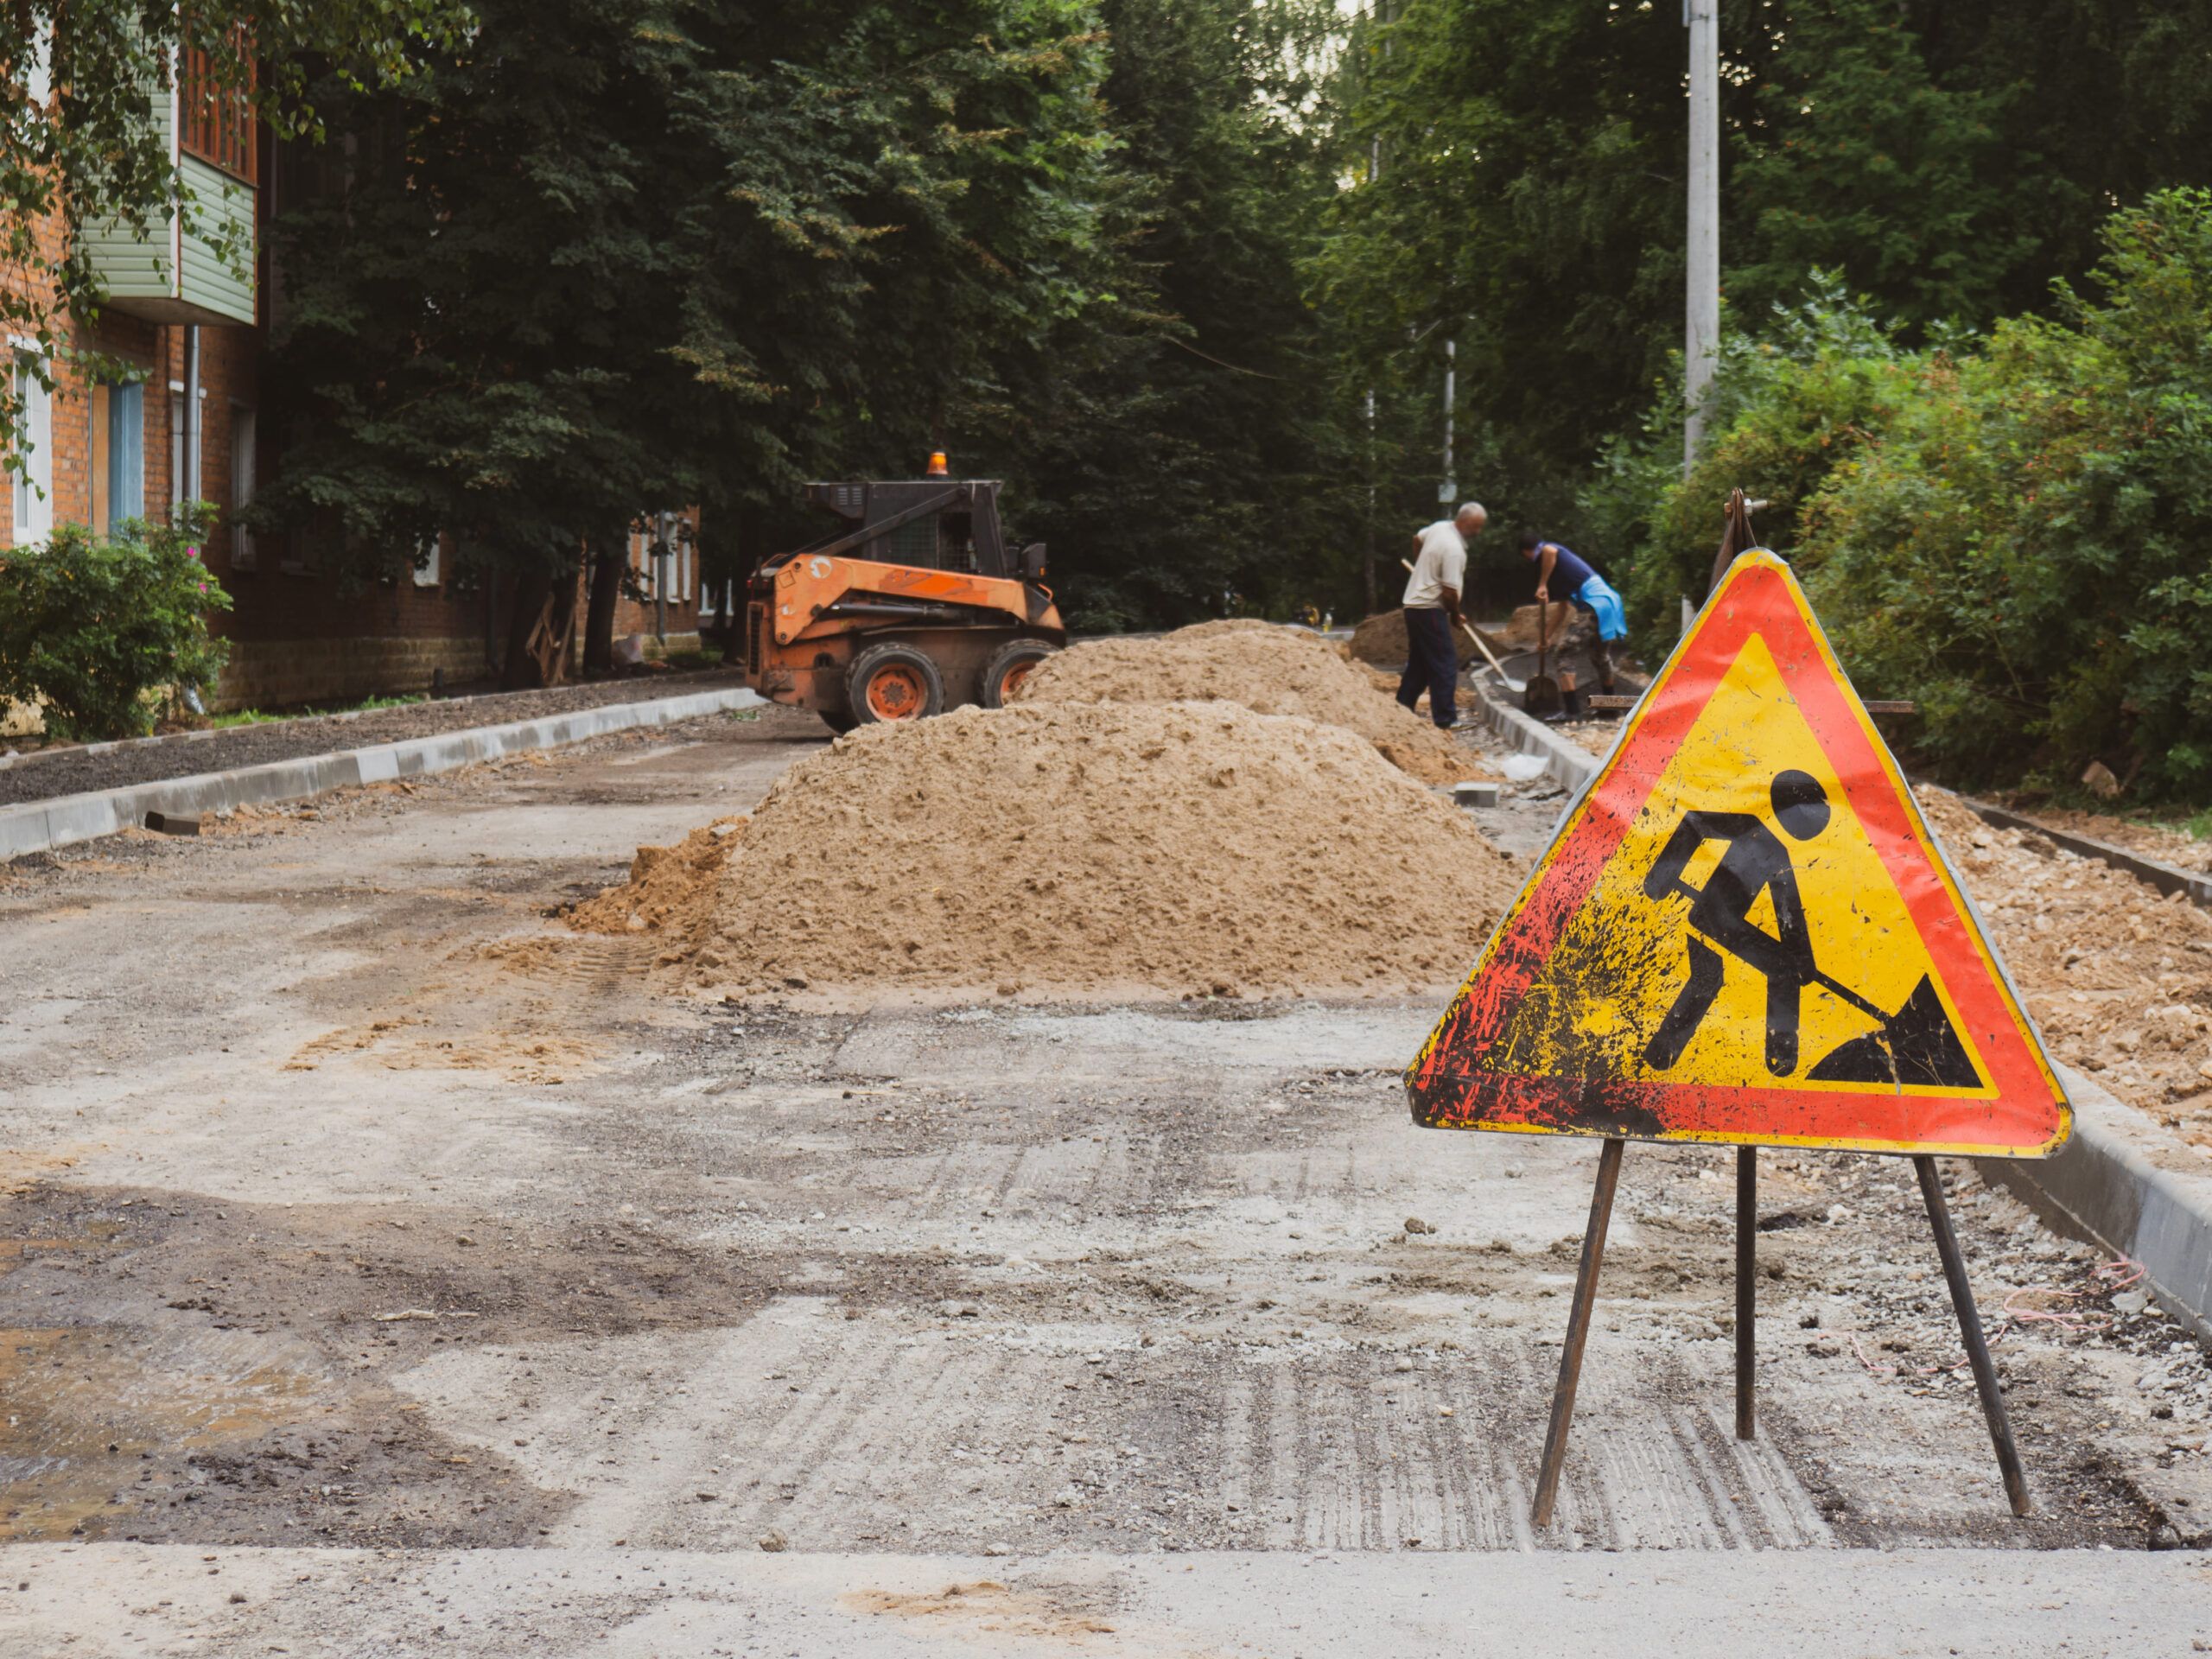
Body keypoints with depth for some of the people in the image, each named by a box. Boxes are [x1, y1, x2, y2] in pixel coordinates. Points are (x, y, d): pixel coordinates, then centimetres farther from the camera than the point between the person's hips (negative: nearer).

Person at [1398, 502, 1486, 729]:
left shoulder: (1440, 527, 4)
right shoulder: (1455, 550, -23)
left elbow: (1417, 539, 26)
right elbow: (1450, 592, -23)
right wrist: (1455, 617, -5)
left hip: (1413, 605, 10)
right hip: (1430, 609, -10)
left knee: (1418, 663, 17)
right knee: (1445, 663, -7)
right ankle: (1445, 719, -7)